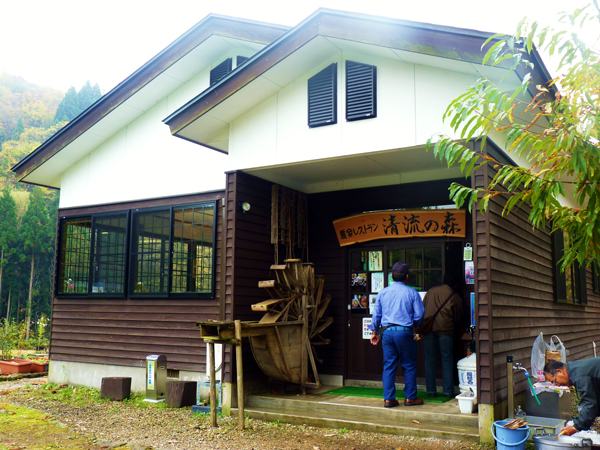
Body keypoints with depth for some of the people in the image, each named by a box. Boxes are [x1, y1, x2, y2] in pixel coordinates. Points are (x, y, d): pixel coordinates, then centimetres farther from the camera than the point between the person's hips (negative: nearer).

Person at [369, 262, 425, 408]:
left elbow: (376, 314, 10)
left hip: (387, 332, 3)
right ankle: (410, 397, 14)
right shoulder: (412, 293, -2)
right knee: (409, 366, 8)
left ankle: (388, 398, 9)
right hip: (404, 332, -3)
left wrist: (374, 332, 20)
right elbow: (419, 315, -2)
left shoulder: (382, 293, 7)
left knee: (388, 366, 8)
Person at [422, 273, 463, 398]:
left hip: (428, 328, 2)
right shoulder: (455, 297, 4)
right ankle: (448, 391, 7)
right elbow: (458, 318, 12)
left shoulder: (431, 291, 12)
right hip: (445, 329, -2)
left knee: (429, 360, 7)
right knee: (447, 360, 6)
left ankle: (431, 391, 9)